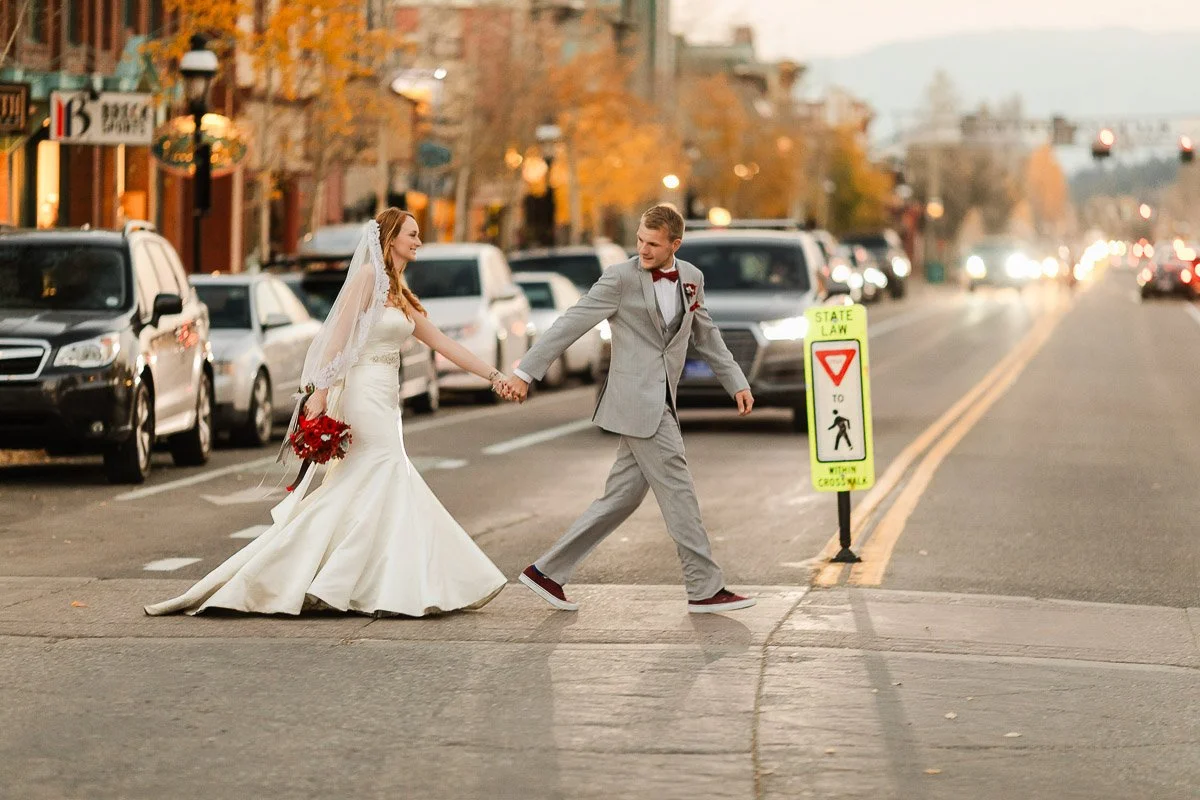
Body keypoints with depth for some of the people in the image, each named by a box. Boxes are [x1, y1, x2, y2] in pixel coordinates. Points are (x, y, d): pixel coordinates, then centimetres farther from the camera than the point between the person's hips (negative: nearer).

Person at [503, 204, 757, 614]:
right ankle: (705, 589, -1)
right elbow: (571, 323, -7)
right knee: (677, 491, -7)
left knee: (623, 496, 9)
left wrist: (737, 383, 20)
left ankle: (547, 572, 16)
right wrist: (527, 370, -9)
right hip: (637, 400, -7)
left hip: (661, 403, 7)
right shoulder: (620, 278, -8)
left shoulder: (691, 278, 11)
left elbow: (705, 335, 24)